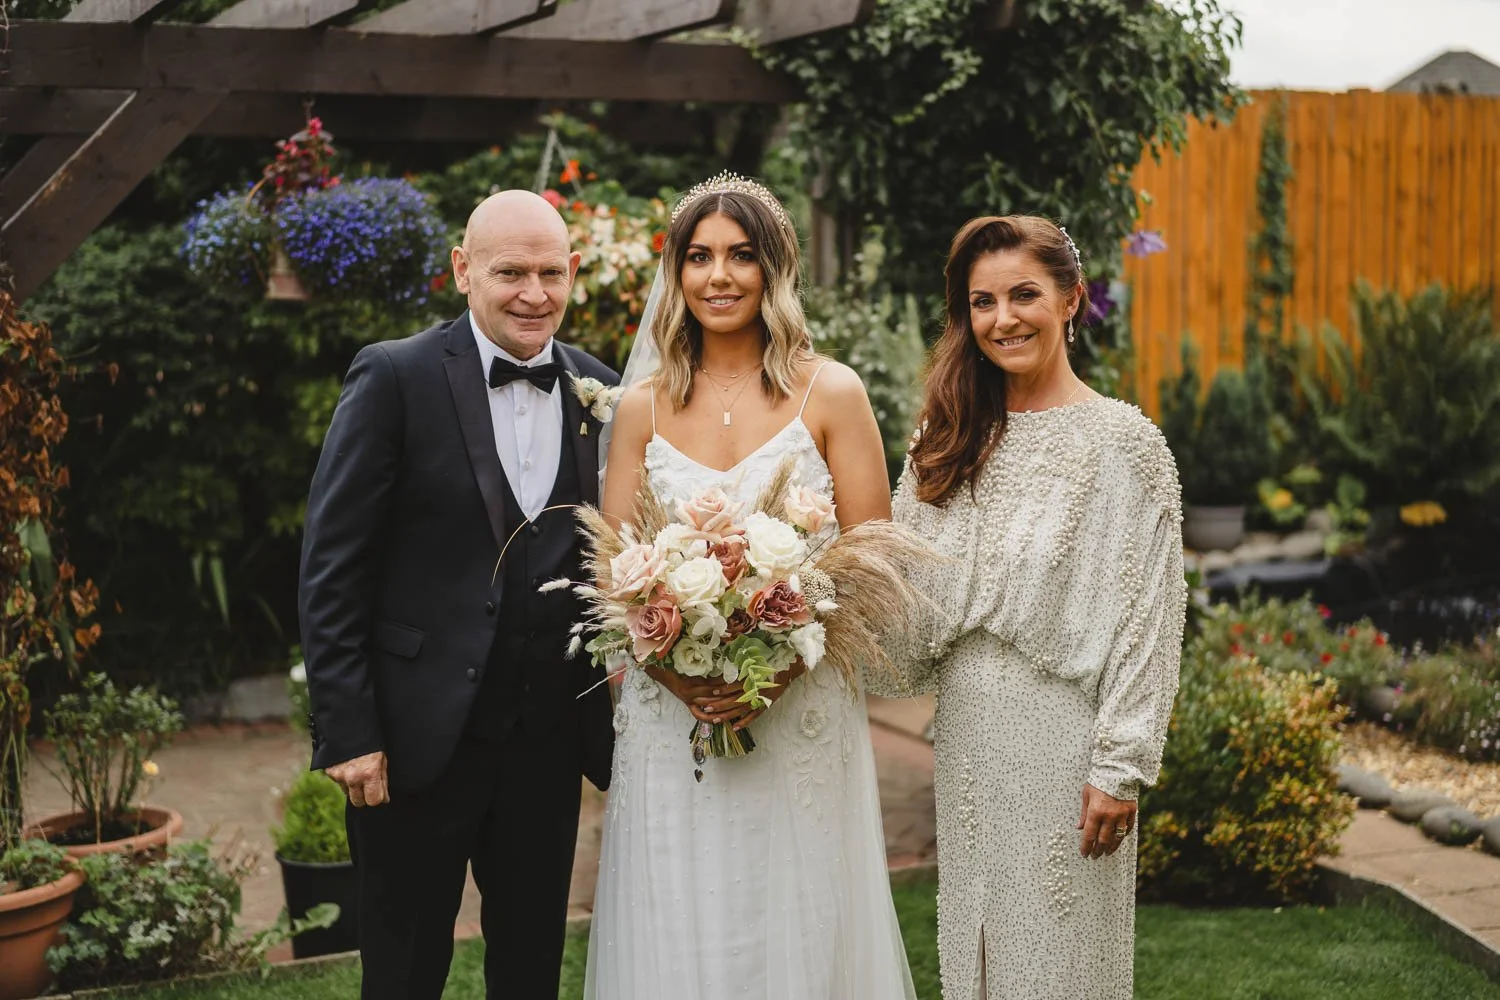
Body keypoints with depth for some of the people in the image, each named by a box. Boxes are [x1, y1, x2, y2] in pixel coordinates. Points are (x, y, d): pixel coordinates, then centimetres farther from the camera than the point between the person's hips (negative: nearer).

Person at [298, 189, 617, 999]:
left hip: (549, 741, 4)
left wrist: (615, 718, -4)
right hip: (418, 739, -4)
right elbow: (331, 567, -10)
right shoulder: (395, 378, -8)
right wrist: (347, 733, -13)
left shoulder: (597, 391, 4)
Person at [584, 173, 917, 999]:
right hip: (669, 721, 2)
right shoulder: (644, 406, 6)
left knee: (800, 932, 4)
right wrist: (672, 669, -13)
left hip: (802, 721, -2)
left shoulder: (831, 395, 0)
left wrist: (783, 666, -17)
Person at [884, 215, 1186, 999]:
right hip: (966, 736, 5)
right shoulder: (949, 439, 9)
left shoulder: (1122, 441, -7)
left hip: (1062, 738, -5)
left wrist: (1121, 766, -13)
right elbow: (910, 593, 12)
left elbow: (1146, 617, -10)